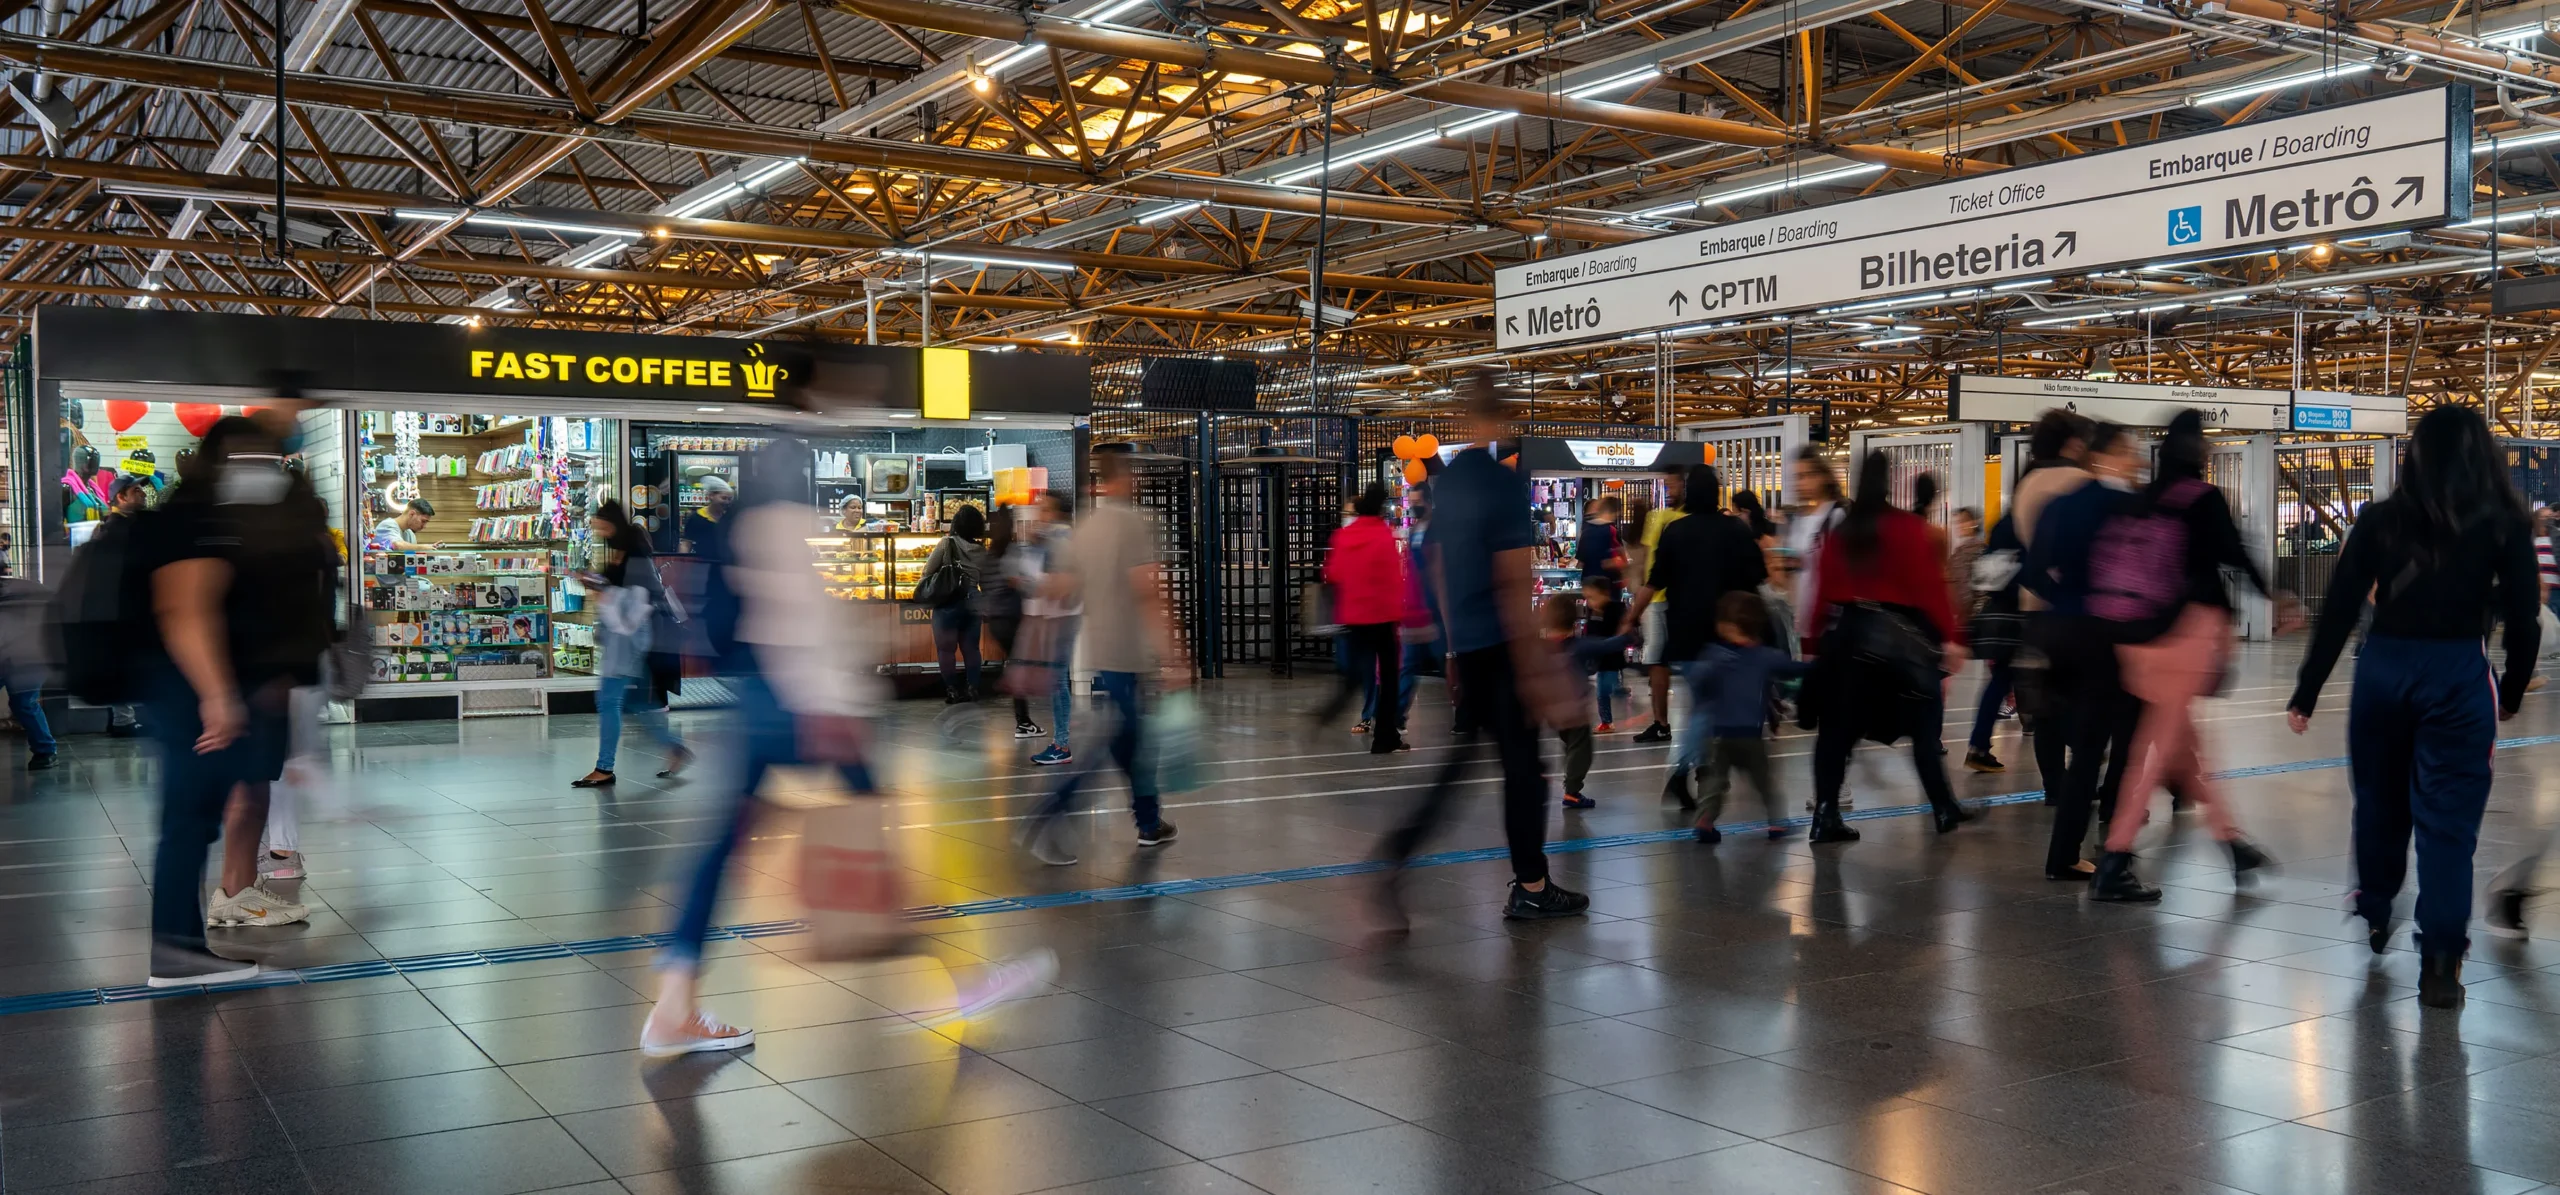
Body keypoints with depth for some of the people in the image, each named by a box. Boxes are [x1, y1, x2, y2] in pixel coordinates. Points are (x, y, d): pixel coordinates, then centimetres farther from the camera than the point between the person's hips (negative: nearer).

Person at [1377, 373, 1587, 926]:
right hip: (1503, 644, -7)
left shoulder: (1444, 482, 10)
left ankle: (1400, 851, 4)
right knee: (1521, 763, 3)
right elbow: (1513, 583, -17)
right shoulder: (1505, 483, -13)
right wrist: (1533, 667, -15)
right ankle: (1530, 888, 13)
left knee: (1467, 752, 16)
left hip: (1466, 646, 7)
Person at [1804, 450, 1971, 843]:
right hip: (1898, 634, -4)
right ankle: (1944, 809, 16)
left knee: (1838, 726, 5)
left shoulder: (1841, 531, 6)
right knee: (1923, 724, 8)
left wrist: (1820, 634, 11)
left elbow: (1826, 586, 5)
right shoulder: (1908, 528, -9)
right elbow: (1929, 586, -12)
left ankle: (1826, 816, 0)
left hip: (1844, 633, 5)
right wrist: (1950, 636, -10)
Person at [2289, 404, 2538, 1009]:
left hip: (2382, 669, 2)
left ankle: (2375, 912, 40)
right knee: (2447, 819, 2)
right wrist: (2511, 693, 15)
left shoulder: (2381, 520, 1)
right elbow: (2523, 620, 0)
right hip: (2458, 676, -2)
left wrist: (2305, 694, 4)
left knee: (2380, 800, 20)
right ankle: (2439, 961, 0)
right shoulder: (2503, 524, -1)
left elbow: (2338, 612, 0)